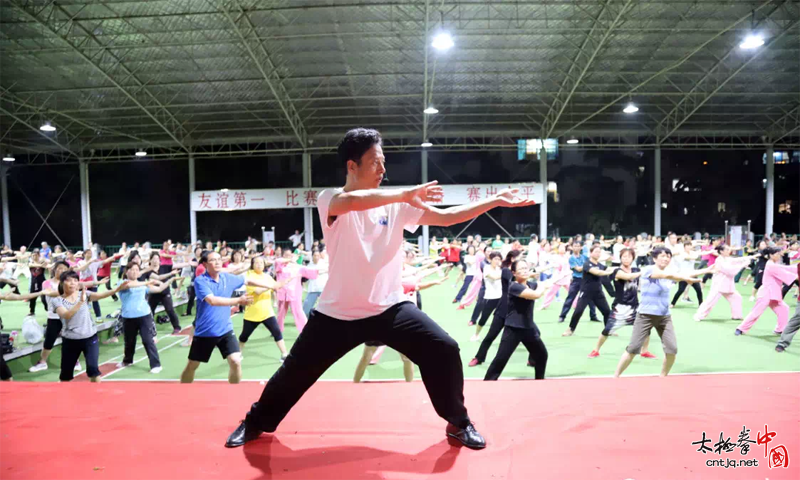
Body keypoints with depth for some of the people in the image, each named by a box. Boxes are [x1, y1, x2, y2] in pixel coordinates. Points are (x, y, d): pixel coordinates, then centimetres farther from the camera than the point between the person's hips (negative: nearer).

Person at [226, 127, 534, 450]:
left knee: (444, 350, -11)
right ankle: (256, 422, 39)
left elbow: (446, 217, -2)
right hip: (338, 312, -2)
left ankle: (458, 423, 14)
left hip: (389, 307, 2)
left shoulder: (394, 205, -1)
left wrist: (495, 200, -7)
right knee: (296, 371, 9)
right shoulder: (330, 200, -11)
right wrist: (407, 194, -35)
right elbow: (352, 200, -36)